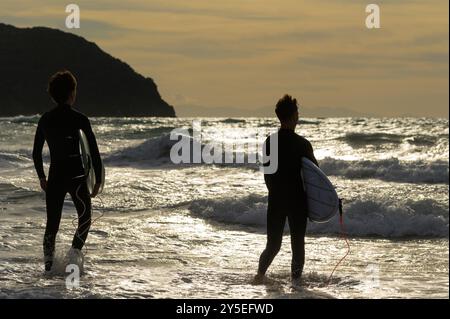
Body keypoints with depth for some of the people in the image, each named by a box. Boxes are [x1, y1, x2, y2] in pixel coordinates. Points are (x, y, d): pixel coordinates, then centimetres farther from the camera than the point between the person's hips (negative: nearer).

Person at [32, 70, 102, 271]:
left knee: (52, 222, 10)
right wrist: (98, 180, 1)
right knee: (84, 219, 11)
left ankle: (48, 262, -1)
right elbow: (94, 152, -8)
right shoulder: (79, 119, -8)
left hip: (54, 176, 4)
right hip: (76, 176, -4)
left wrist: (42, 178, 23)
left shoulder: (45, 120, 5)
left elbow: (36, 153, 12)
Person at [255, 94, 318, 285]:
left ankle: (261, 271, -9)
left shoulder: (269, 142, -1)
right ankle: (296, 279, 9)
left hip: (275, 199, 3)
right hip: (298, 200, -3)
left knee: (273, 243, 10)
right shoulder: (302, 144, -11)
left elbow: (267, 173, 5)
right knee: (297, 242, 9)